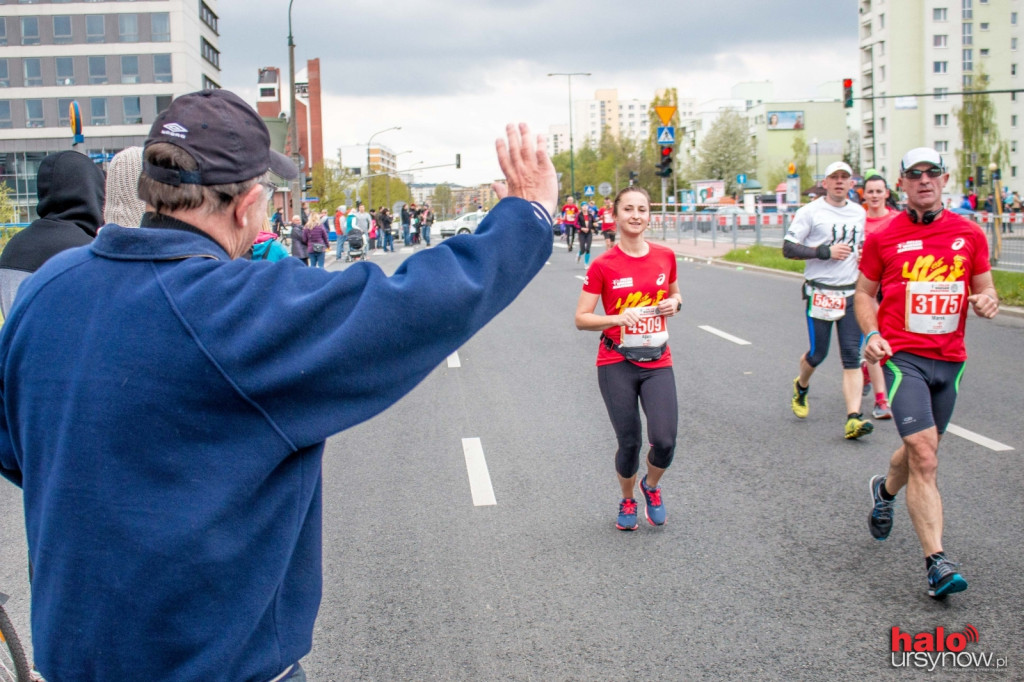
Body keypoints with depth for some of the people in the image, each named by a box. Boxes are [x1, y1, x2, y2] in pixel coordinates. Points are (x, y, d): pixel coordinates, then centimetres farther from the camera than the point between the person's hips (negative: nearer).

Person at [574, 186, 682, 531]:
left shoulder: (665, 256, 2)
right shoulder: (603, 265, -7)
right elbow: (581, 319, -6)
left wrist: (674, 303, -2)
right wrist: (618, 318, -22)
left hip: (657, 363, 2)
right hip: (617, 364, -2)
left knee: (664, 441, -12)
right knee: (629, 443, 1)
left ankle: (652, 486, 23)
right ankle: (627, 501, 31)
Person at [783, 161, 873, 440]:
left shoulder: (859, 212, 12)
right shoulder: (810, 212, -4)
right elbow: (788, 249, -9)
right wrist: (826, 252, -16)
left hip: (851, 293, 4)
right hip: (820, 293, -4)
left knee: (852, 356, -5)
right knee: (817, 354, 4)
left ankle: (853, 418, -10)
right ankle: (801, 386, 38)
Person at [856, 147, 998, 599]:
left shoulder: (969, 234, 6)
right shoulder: (883, 238, 0)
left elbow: (984, 290, 14)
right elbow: (864, 293, 8)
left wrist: (988, 302, -10)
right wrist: (871, 334, -9)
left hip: (950, 359, 4)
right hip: (903, 356, -4)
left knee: (920, 451, 18)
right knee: (925, 457, -16)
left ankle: (884, 490, 52)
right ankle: (937, 562, -15)